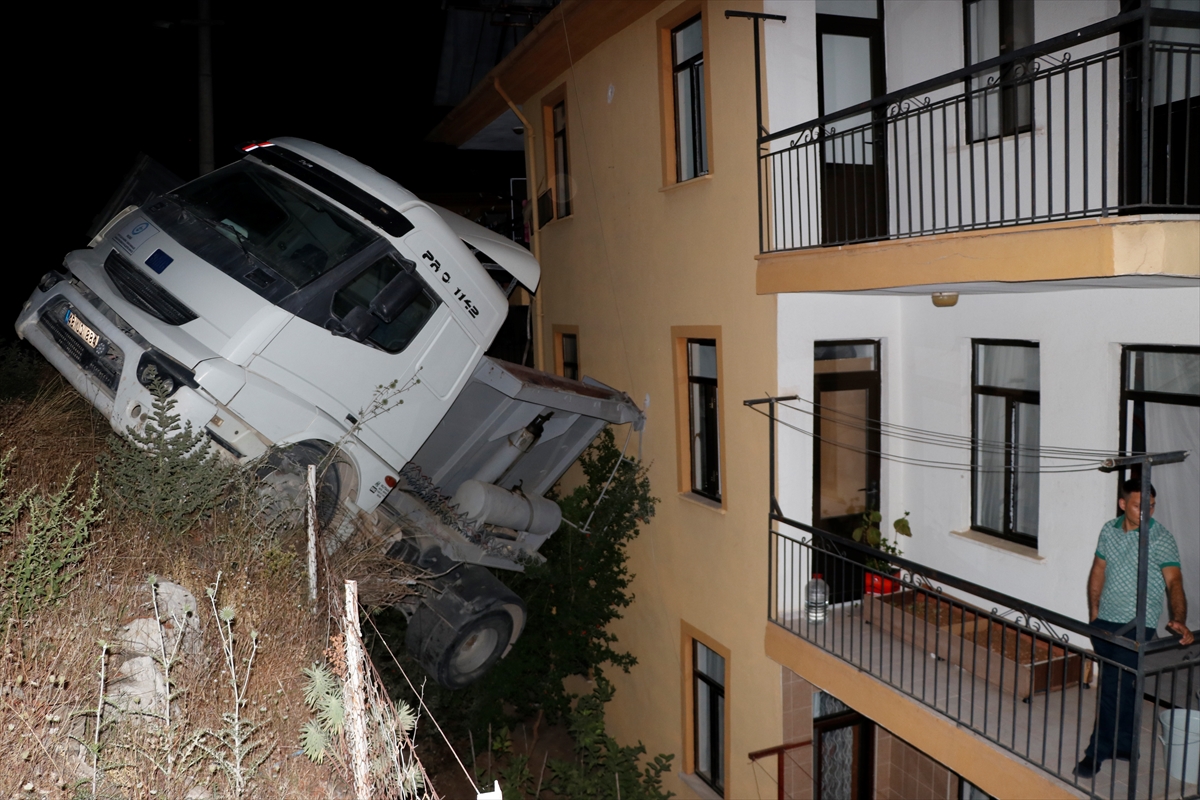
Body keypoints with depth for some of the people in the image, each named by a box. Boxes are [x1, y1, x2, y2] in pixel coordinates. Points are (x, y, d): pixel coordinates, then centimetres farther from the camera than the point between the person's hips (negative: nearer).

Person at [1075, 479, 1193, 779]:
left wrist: (1179, 620, -38)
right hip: (1105, 621, 5)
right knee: (1120, 686, 15)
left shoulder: (1161, 539, -11)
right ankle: (1125, 744, 30)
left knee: (1114, 688, -7)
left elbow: (1174, 582, -22)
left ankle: (1098, 752, 5)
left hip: (1136, 625, -5)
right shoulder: (1109, 530, 5)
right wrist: (1094, 611, 13)